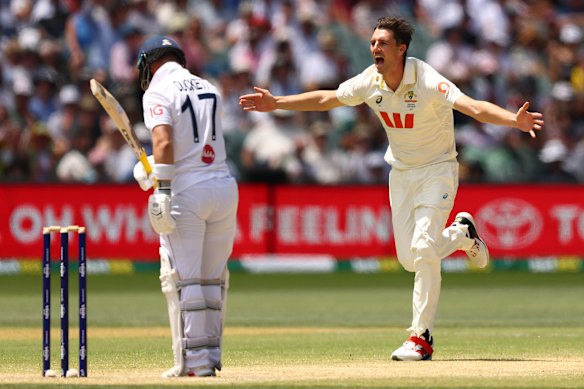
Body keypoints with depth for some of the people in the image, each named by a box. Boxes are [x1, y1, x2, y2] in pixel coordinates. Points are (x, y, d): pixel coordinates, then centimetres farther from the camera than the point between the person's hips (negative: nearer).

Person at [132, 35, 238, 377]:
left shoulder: (158, 92, -3)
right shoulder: (210, 90, 17)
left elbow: (164, 143, -17)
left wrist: (162, 189, -20)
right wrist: (153, 169, 25)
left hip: (185, 190, -6)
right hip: (224, 185, 6)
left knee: (182, 278, -3)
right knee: (213, 278, 13)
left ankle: (194, 361, -6)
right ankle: (212, 354, 16)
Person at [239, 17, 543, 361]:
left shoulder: (426, 81, -26)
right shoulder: (371, 82, -9)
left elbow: (473, 107, -39)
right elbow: (326, 99, 8)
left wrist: (515, 120, -56)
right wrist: (277, 103, 8)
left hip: (437, 171, -6)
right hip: (401, 174, 6)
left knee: (423, 248, -21)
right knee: (410, 259, 6)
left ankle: (422, 338, -12)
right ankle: (461, 234, 36)